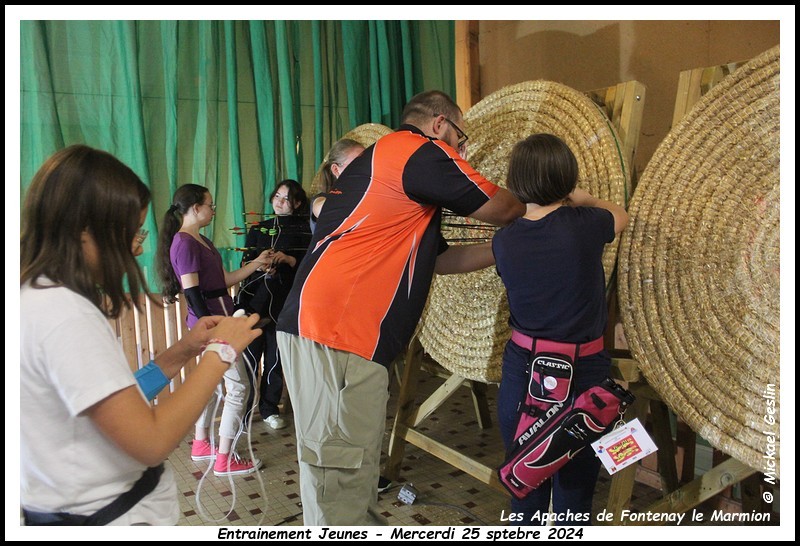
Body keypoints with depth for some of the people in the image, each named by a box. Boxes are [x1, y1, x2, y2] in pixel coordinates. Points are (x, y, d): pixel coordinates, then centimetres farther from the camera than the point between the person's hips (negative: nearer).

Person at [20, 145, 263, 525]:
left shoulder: (38, 298, 5)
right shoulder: (64, 314, -24)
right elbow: (151, 441, -26)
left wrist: (180, 353, -2)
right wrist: (219, 354, -18)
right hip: (106, 518, -9)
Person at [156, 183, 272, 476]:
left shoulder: (201, 240, 15)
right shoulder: (185, 243, -15)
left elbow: (223, 280, 15)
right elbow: (192, 292, -19)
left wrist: (256, 263, 13)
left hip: (214, 319, 10)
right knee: (238, 386, -5)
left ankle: (201, 445, 31)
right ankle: (224, 460, 3)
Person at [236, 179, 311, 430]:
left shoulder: (303, 230, 6)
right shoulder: (259, 228, 14)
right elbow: (245, 263, 11)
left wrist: (287, 259, -16)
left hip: (283, 304, -1)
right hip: (254, 300, 1)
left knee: (276, 359, 4)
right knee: (249, 356, -2)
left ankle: (269, 409, 20)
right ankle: (243, 409, 10)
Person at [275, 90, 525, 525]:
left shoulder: (386, 157, 26)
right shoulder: (422, 151, -5)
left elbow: (441, 258, 25)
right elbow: (502, 210, 3)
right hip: (335, 332, -10)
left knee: (354, 472, 19)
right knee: (341, 477, -4)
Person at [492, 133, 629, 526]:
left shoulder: (504, 240, -6)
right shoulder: (584, 226, -13)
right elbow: (620, 216, 10)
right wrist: (587, 201, 27)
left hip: (522, 372, 3)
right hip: (580, 375, -3)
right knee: (573, 493, 12)